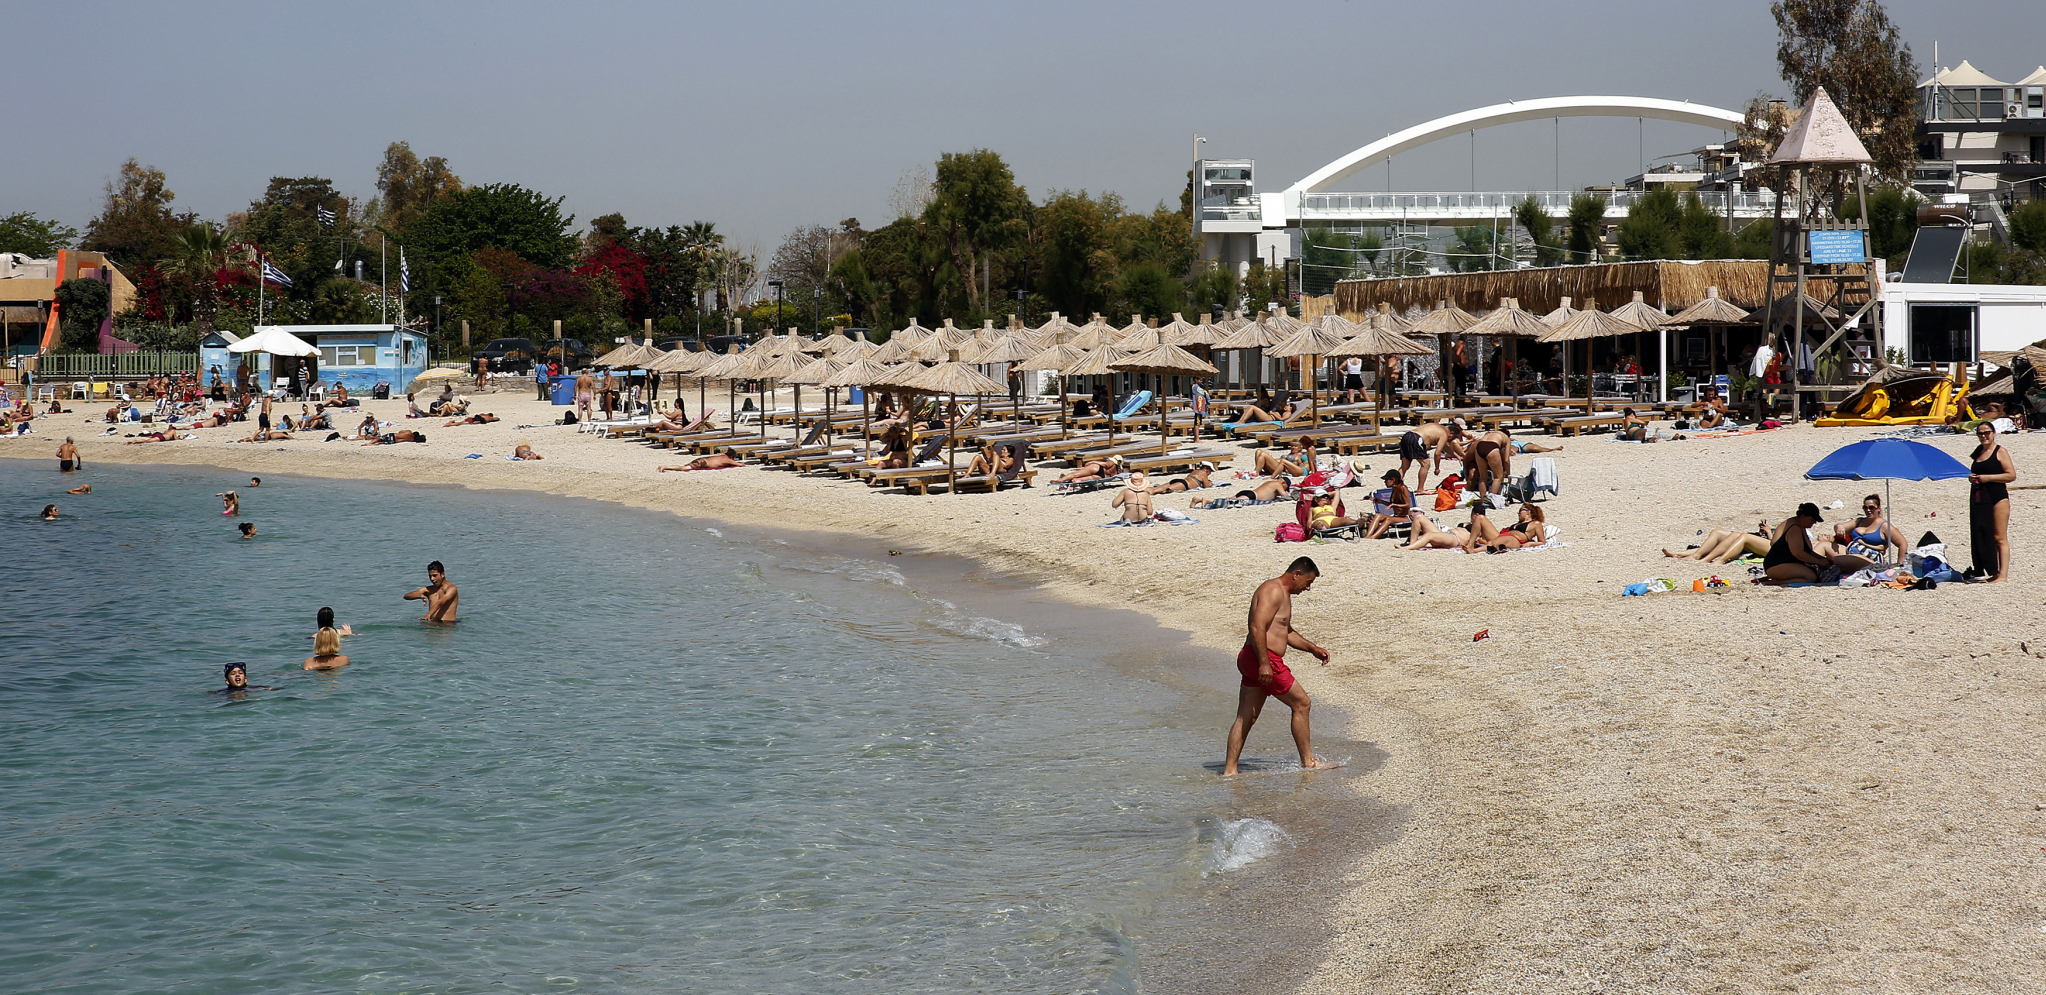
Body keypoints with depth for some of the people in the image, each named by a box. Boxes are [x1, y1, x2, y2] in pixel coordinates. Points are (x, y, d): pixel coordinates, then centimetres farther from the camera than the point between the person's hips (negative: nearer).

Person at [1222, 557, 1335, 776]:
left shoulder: (1283, 594, 23)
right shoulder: (1273, 591, -12)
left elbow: (1286, 632, 37)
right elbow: (1257, 627, -23)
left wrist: (1313, 648, 31)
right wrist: (1264, 664, -27)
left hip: (1251, 661, 10)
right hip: (1264, 660, -10)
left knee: (1245, 718, 7)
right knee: (1302, 703, 0)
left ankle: (1229, 769, 6)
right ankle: (1308, 762, 7)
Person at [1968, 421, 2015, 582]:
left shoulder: (2000, 451, -3)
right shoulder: (1978, 452, 17)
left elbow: (2011, 475, -10)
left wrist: (1988, 477, -16)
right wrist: (1972, 478, 6)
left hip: (1997, 497, -7)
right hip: (1978, 499, 7)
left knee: (1999, 538, -8)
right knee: (1981, 537, 5)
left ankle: (2002, 574, -11)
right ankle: (1990, 572, 10)